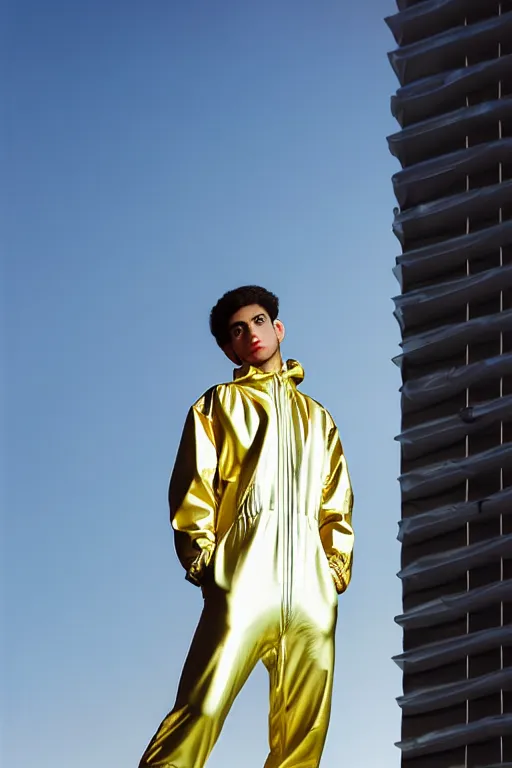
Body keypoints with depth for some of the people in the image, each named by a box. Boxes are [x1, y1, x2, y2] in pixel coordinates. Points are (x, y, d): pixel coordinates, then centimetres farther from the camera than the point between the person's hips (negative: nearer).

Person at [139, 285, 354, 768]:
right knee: (202, 711, -18)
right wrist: (201, 559, -5)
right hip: (245, 576, -3)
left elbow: (338, 505, 22)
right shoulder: (220, 404, 18)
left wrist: (338, 564, 8)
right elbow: (192, 489, 7)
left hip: (312, 587, 4)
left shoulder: (317, 417, 29)